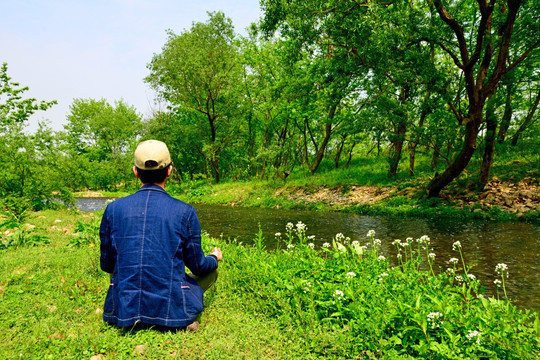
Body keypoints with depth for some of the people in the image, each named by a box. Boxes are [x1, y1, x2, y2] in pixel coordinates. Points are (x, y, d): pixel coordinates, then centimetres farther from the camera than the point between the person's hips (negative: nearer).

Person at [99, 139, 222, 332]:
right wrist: (215, 257, 24)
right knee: (211, 270, 24)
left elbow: (106, 265, 7)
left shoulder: (113, 209, -3)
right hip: (172, 311, -3)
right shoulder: (185, 212, -11)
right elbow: (198, 265, -1)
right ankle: (183, 320, 5)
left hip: (123, 310, 3)